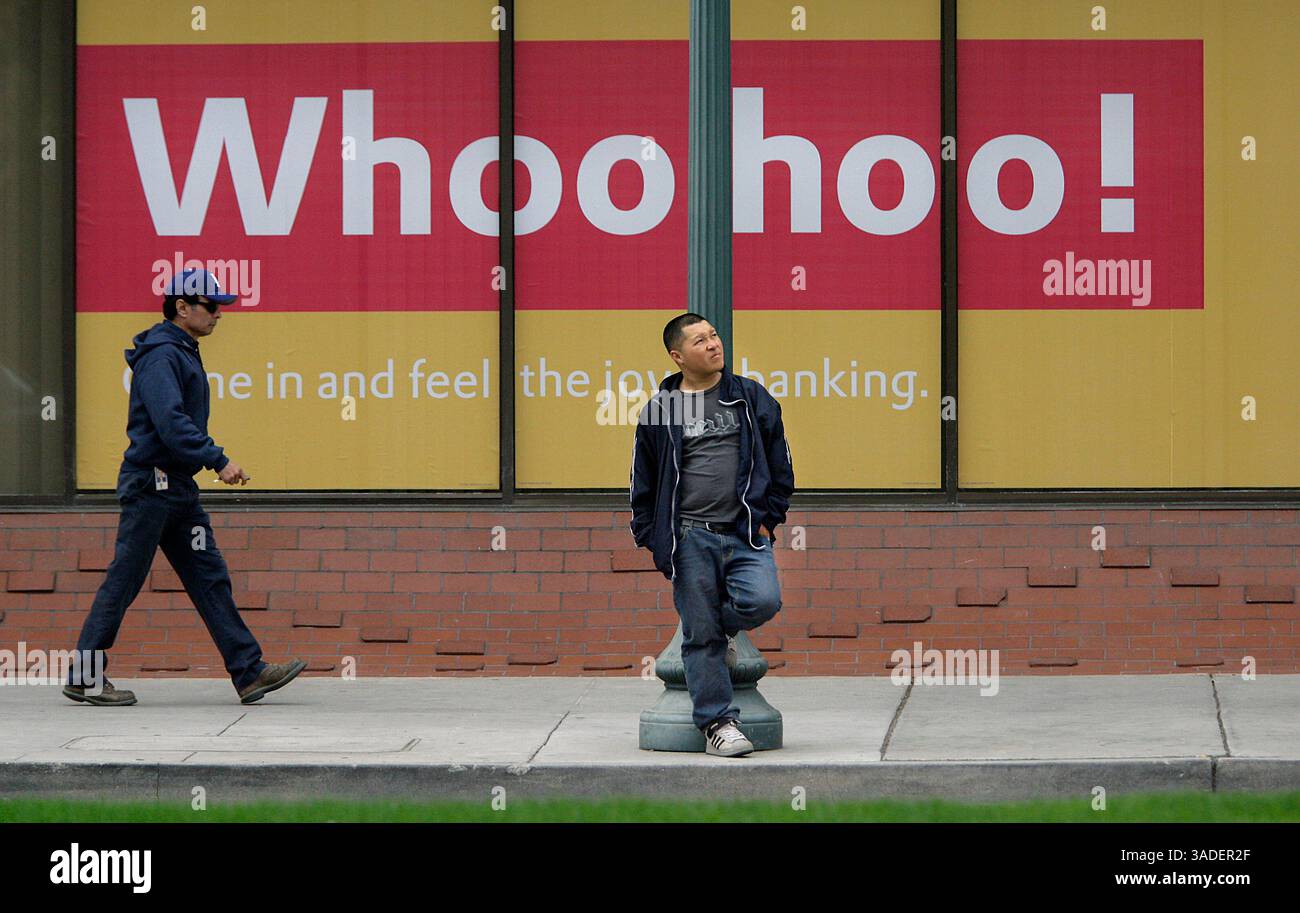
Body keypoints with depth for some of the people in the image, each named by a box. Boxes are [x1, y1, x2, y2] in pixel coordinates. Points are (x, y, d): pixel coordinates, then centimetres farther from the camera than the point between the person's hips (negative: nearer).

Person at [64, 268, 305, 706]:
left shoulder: (182, 352, 18)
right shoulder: (160, 354, -14)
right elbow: (170, 422, -25)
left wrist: (211, 458, 15)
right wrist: (218, 460, -26)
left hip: (178, 487, 10)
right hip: (150, 484, -10)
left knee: (210, 578, 5)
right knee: (124, 581, -4)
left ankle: (249, 671, 3)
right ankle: (85, 676, 4)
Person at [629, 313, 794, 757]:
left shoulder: (753, 398, 10)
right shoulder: (659, 410, 6)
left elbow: (780, 463, 16)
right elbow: (643, 482, 12)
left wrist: (770, 516, 8)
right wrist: (650, 536, 6)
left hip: (746, 535, 1)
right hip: (690, 540, -1)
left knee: (762, 600, -23)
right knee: (701, 636, -2)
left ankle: (724, 627, 11)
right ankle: (718, 723, 7)